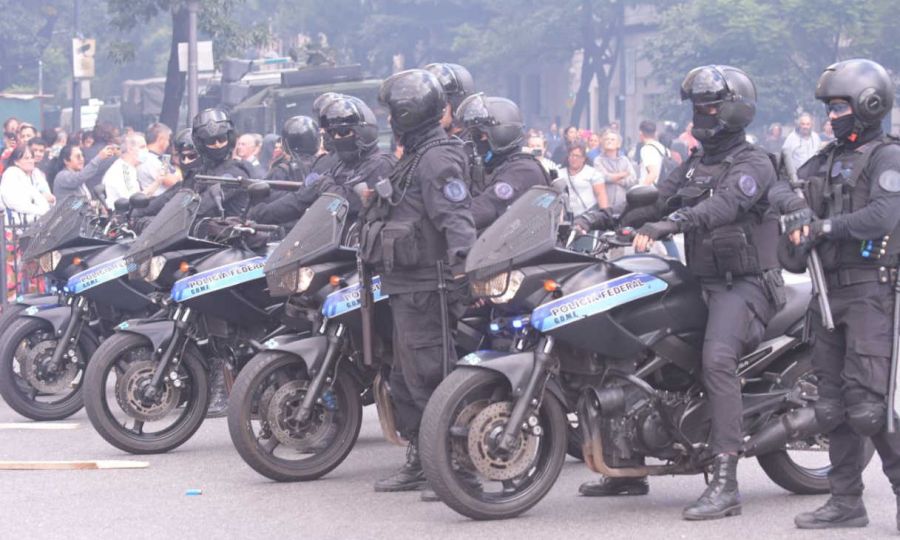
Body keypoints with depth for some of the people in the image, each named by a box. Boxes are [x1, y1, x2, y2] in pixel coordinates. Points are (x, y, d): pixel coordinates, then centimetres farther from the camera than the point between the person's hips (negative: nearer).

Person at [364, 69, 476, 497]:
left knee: (427, 376, -13)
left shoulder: (437, 159, -15)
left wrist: (462, 257, -40)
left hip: (425, 287, -11)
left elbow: (455, 213, -28)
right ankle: (419, 462, 23)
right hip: (407, 286, 11)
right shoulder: (417, 157, 18)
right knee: (406, 380, 15)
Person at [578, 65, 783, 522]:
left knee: (717, 359, -31)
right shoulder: (695, 165, 19)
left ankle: (725, 484, -36)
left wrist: (666, 225, -42)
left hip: (744, 284, -9)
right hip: (701, 280, 9)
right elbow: (656, 198, 11)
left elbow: (722, 205, -27)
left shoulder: (753, 164, -9)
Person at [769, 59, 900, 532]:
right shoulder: (830, 157, 18)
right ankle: (846, 502, 17)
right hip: (830, 290, 8)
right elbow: (781, 187, 11)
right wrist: (795, 206, -11)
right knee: (833, 404, 10)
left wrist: (826, 227, -21)